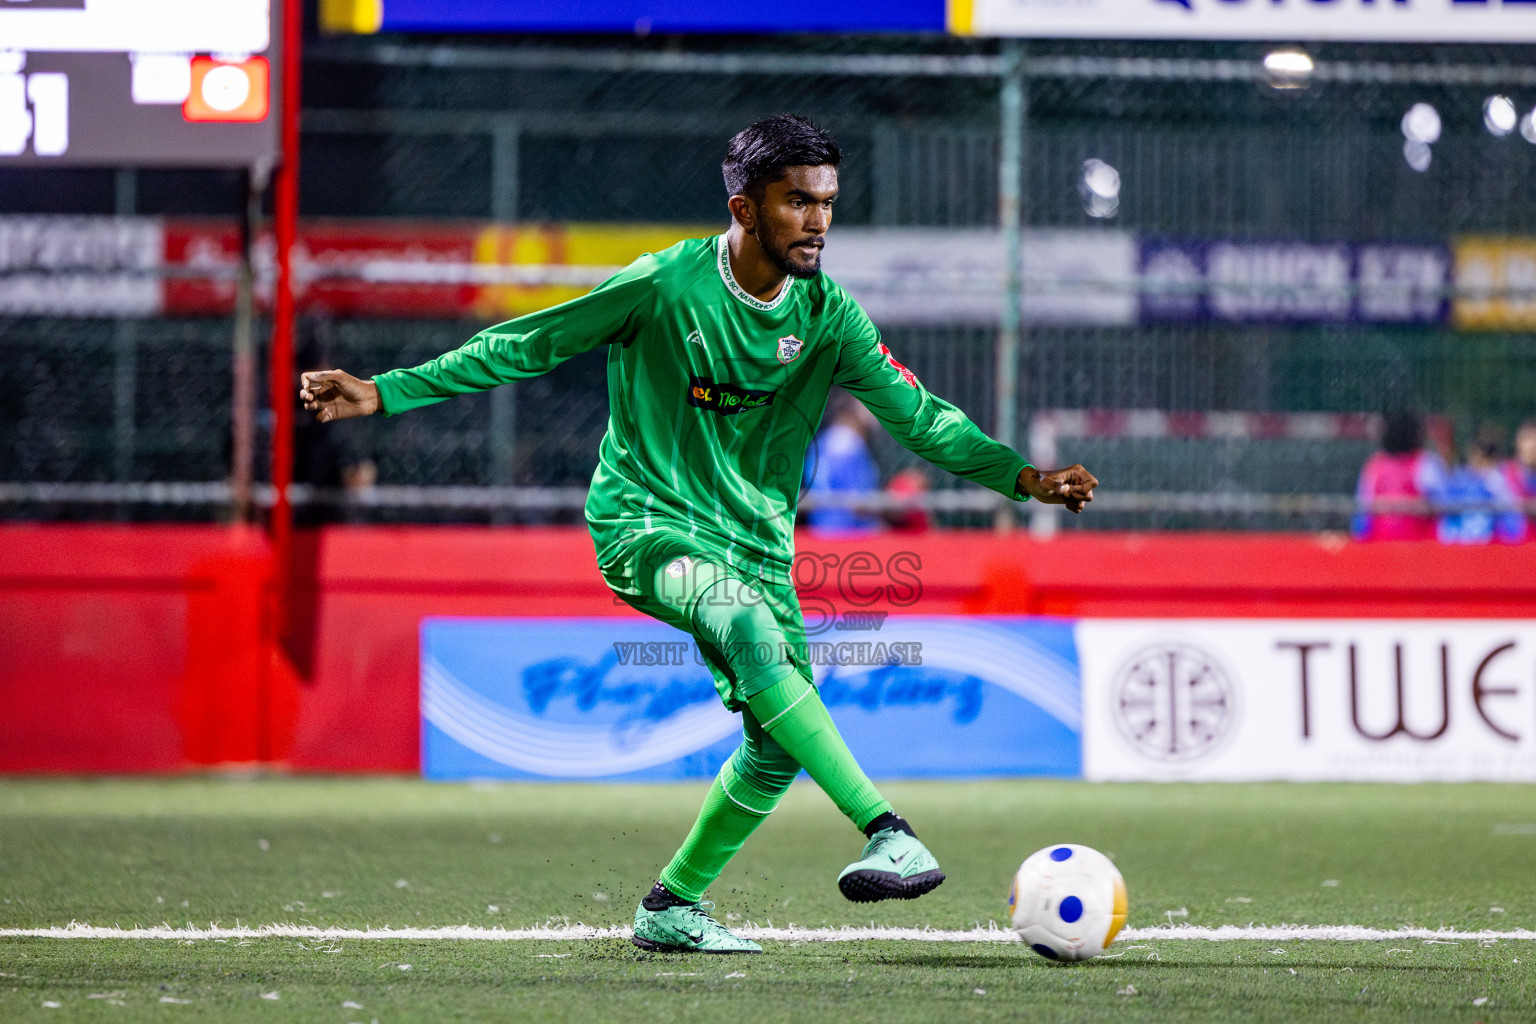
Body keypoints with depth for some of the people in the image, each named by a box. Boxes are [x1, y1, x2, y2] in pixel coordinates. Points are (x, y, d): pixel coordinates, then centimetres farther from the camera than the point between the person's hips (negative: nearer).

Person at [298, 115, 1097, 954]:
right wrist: (383, 393, -8)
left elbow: (914, 412, -1)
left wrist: (1022, 476, -15)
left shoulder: (827, 315, 0)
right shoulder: (665, 285, -12)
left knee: (780, 744, -5)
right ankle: (888, 835, -42)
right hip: (646, 523, -6)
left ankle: (670, 909, 16)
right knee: (750, 631, -34)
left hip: (754, 539, 6)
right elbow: (523, 346, -5)